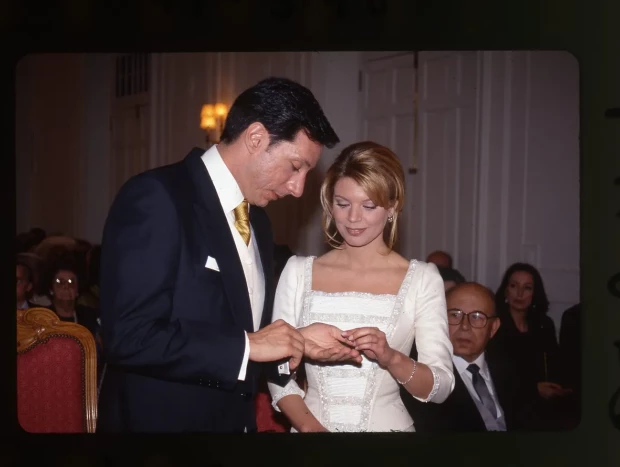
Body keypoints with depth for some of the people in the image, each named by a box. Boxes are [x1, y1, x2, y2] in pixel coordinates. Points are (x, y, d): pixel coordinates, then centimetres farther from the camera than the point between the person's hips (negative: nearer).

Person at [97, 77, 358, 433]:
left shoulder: (257, 220, 9)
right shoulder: (157, 197, -17)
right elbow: (129, 336, -24)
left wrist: (298, 344, -2)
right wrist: (247, 347, -20)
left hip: (235, 420, 8)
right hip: (161, 420, -8)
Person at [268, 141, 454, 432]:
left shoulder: (422, 278, -7)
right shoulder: (297, 271, -2)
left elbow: (440, 388, -10)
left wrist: (390, 357, -26)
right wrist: (309, 426, -18)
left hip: (385, 425, -1)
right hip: (311, 426, 1)